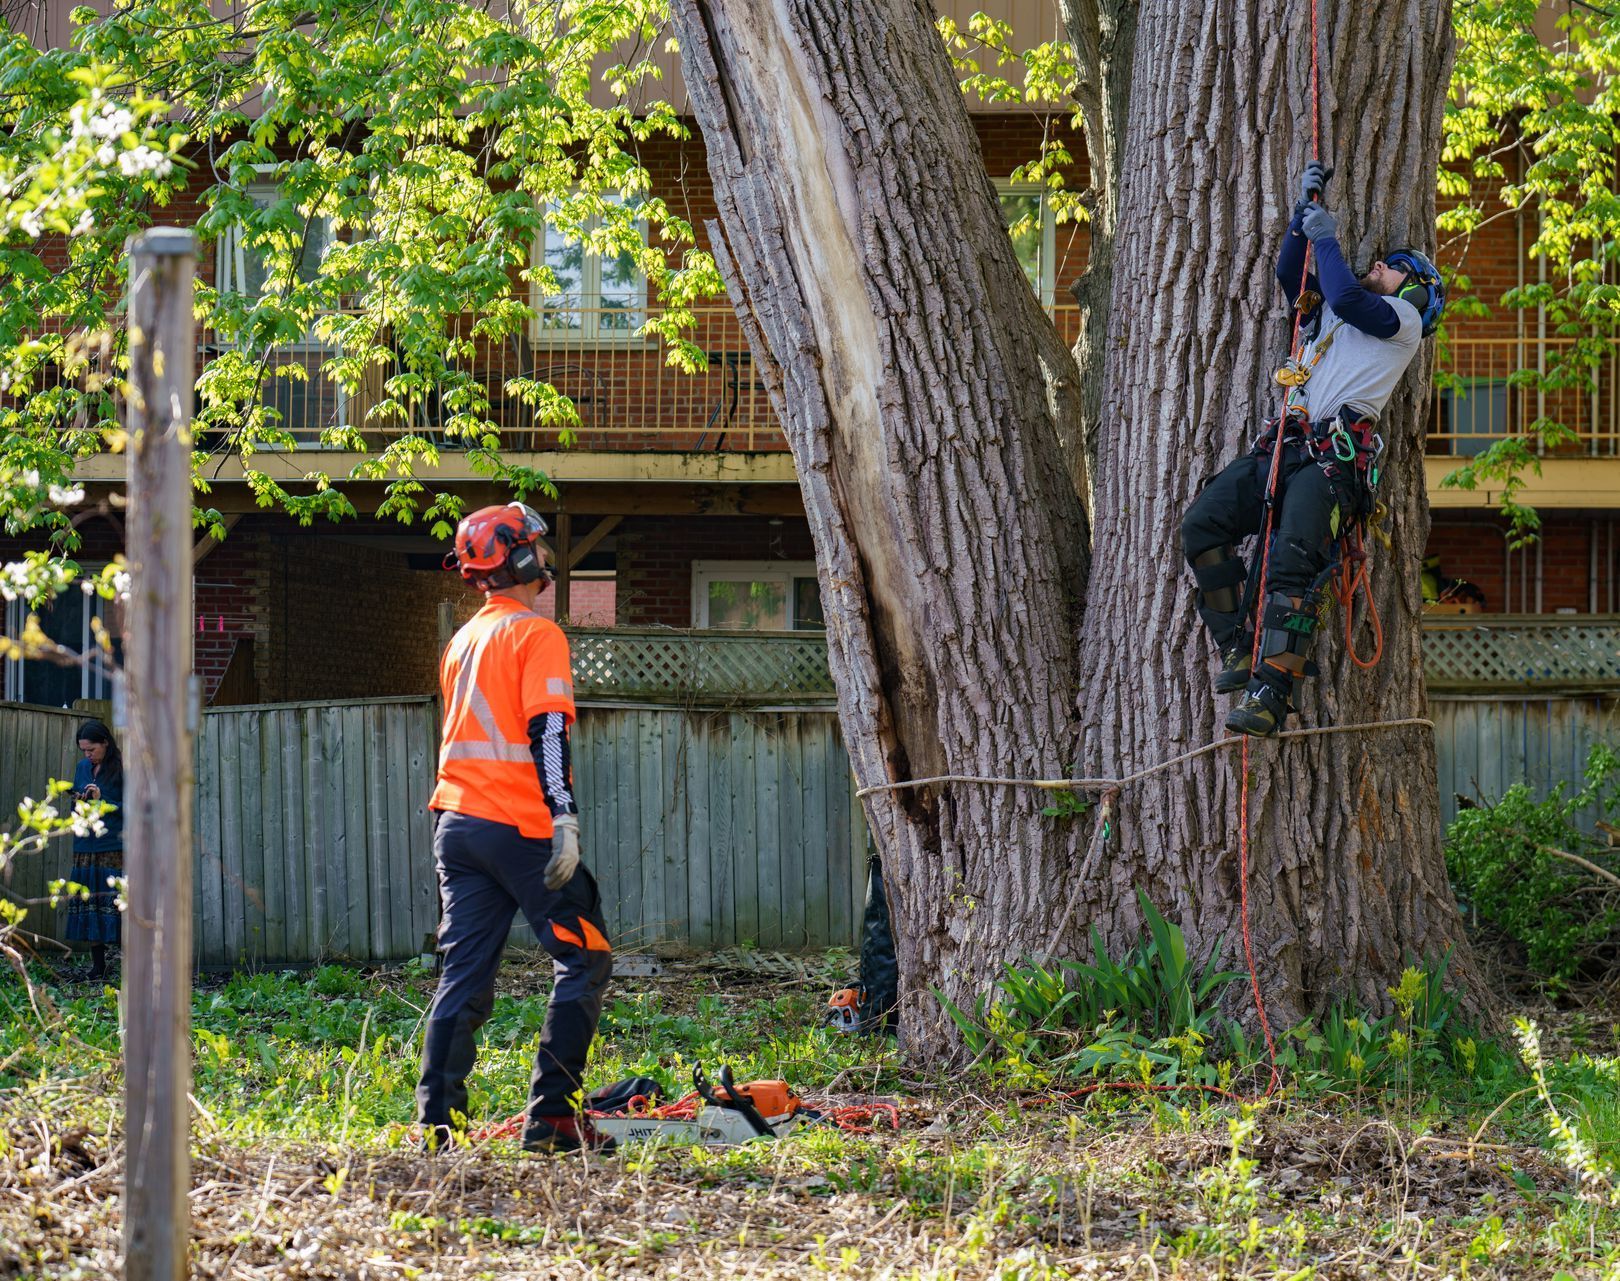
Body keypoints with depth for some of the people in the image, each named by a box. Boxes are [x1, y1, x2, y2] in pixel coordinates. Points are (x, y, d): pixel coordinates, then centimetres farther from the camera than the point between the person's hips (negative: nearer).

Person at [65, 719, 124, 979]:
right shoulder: (82, 768, 15)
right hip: (86, 846, 6)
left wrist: (102, 800, -16)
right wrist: (79, 802, 0)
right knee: (89, 899, 3)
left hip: (115, 847, -6)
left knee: (117, 898, -11)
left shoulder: (121, 769, -5)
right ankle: (97, 965, 8)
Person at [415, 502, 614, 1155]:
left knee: (464, 974, 7)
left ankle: (437, 1118, -1)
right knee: (584, 960, -1)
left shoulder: (463, 641, 18)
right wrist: (564, 819, -22)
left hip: (456, 824, 8)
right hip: (521, 826, -8)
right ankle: (550, 1117, -9)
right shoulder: (537, 635, -7)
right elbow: (546, 734, -17)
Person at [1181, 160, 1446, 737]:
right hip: (1283, 448, 8)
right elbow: (1292, 274, 28)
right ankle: (1241, 647, -5)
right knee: (1201, 525, -11)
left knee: (1290, 564, -26)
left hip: (1336, 456, -8)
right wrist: (1305, 211, 19)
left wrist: (1327, 237, 6)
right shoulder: (1330, 315, 32)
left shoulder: (1402, 320, 9)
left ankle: (1271, 694, -33)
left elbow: (1344, 296, -7)